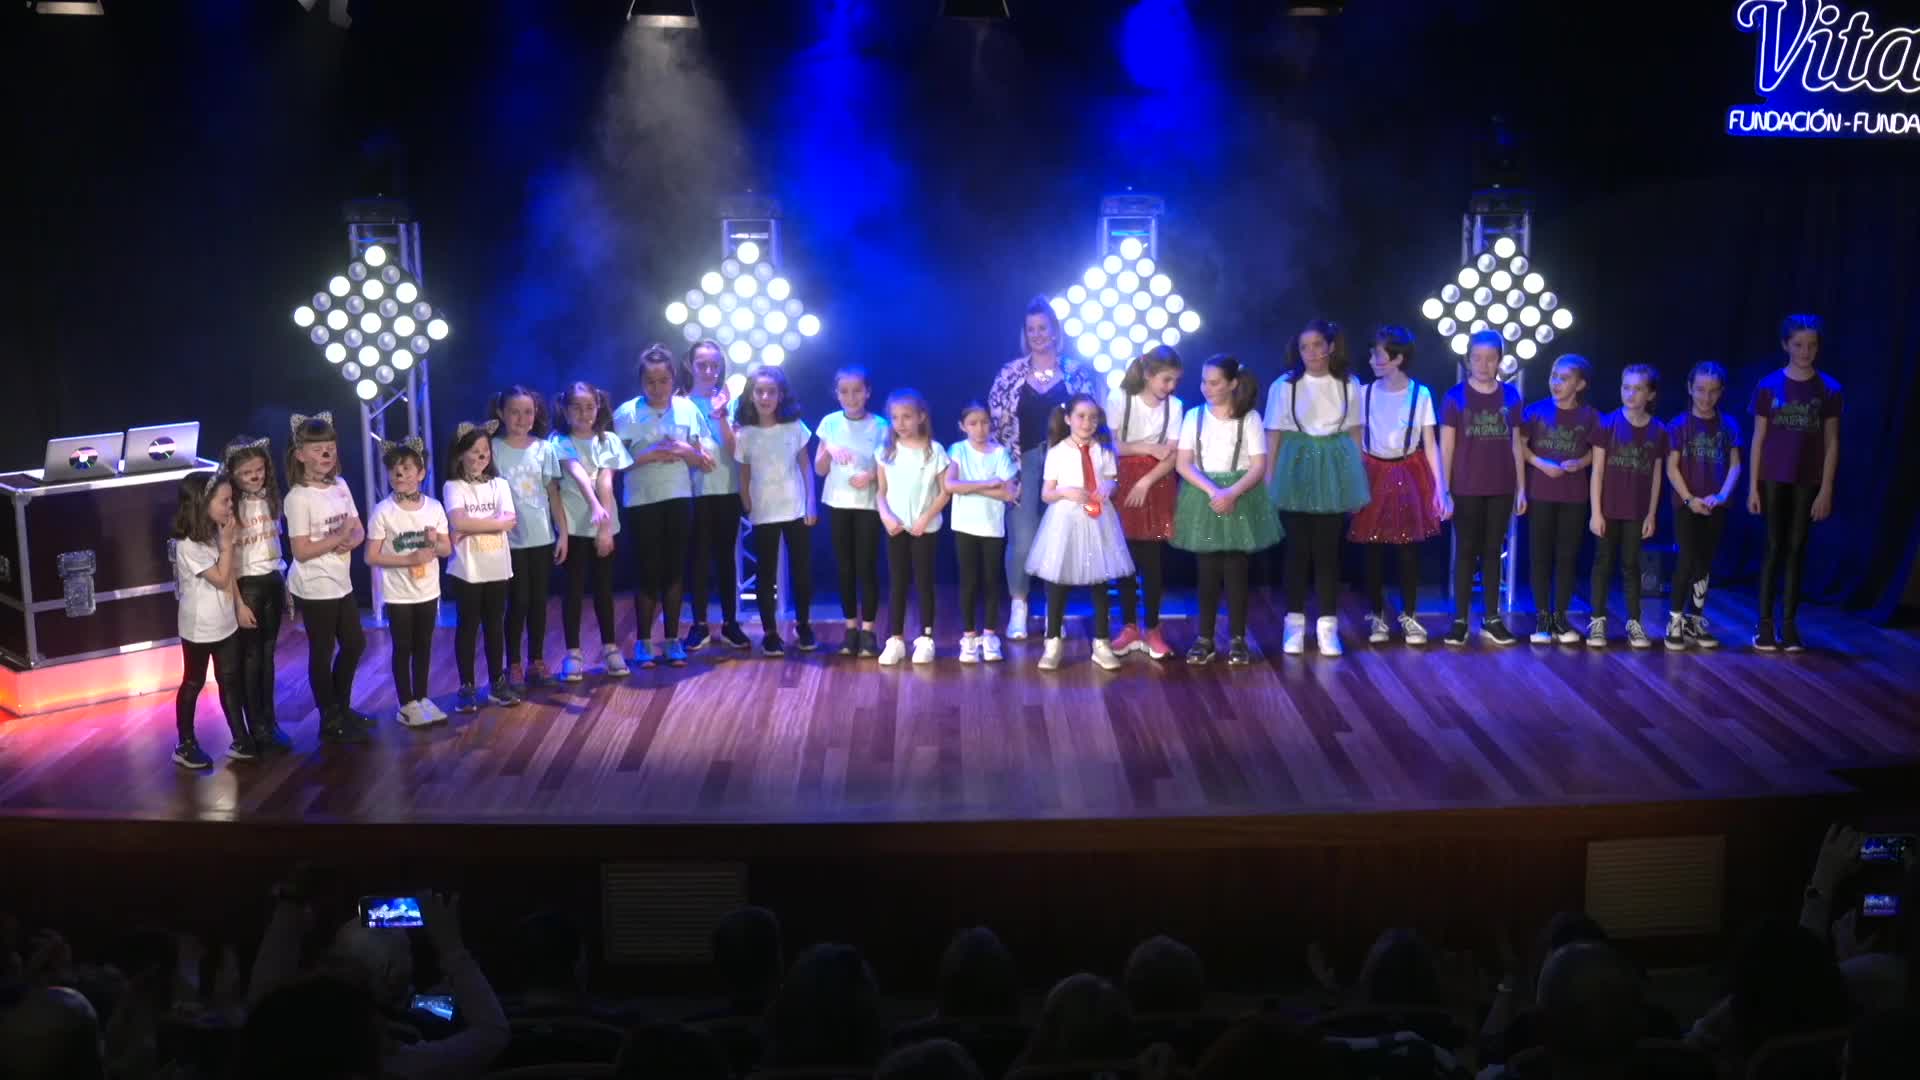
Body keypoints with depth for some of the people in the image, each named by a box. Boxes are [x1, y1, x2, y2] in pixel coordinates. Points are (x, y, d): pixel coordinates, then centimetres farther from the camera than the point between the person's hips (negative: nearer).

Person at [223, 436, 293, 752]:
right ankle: (257, 727, 13)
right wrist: (238, 603, -16)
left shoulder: (270, 499, 5)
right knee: (251, 657, 4)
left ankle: (270, 721, 21)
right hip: (247, 585, -5)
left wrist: (285, 587, 11)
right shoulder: (231, 507, -13)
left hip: (272, 582, 5)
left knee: (268, 654, 12)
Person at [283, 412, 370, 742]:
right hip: (314, 589, -7)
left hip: (341, 583, 7)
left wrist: (350, 542, -14)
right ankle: (330, 722, 17)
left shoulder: (340, 486, 4)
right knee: (323, 652, 5)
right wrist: (340, 537, -21)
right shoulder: (298, 498, -17)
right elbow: (301, 551, -20)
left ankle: (342, 708, 35)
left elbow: (359, 531, 7)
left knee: (355, 643, 18)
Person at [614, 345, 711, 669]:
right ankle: (643, 642, 12)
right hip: (641, 502, -2)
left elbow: (704, 462, 6)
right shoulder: (626, 412, -6)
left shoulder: (687, 409, 2)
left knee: (675, 570, 6)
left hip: (679, 499, 2)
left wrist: (685, 451, -14)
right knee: (649, 571, 0)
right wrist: (649, 455, -18)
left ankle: (672, 640, 17)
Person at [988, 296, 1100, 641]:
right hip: (1023, 463, -1)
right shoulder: (1010, 372, 4)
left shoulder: (1076, 371, 5)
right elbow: (996, 422, 3)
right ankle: (1018, 609, 8)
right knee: (1022, 540, -7)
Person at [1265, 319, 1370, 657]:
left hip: (1333, 470, 1)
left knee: (1328, 548, 3)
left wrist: (1356, 480, 7)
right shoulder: (1284, 386, -4)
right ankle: (1295, 623, 11)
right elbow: (1274, 435, -2)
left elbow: (1354, 433, 7)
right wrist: (1269, 480, -3)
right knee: (1298, 547, 3)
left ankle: (1328, 625, 8)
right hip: (1296, 469, -1)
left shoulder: (1348, 385, 2)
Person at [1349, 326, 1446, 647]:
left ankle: (1409, 617, 14)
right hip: (1374, 476, 1)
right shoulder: (1365, 394, -1)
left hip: (1409, 476, -1)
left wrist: (1440, 489, -6)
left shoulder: (1420, 394, -4)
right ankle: (1377, 617, 16)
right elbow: (1357, 443, 4)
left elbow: (1430, 446, -2)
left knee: (1408, 549, 2)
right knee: (1374, 550, 3)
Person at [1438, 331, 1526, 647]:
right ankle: (1460, 620, 7)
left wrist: (1521, 487, 6)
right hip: (1466, 489, -2)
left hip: (1501, 489, 2)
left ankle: (1492, 619, 16)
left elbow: (1515, 444, 8)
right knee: (1466, 551, 3)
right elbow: (1446, 447, -3)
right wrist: (1444, 490, -7)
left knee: (1493, 551, 9)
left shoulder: (1510, 396, 4)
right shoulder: (1455, 397, -3)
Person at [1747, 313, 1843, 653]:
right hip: (1773, 479, -1)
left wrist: (1826, 490, -4)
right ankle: (1765, 624, 4)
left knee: (1796, 549, 5)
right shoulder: (1768, 387, -1)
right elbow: (1758, 439, 1)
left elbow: (1832, 443, 1)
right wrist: (1752, 485, -2)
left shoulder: (1830, 390, 0)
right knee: (1774, 548, 0)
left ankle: (1789, 625, 10)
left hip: (1808, 482, 1)